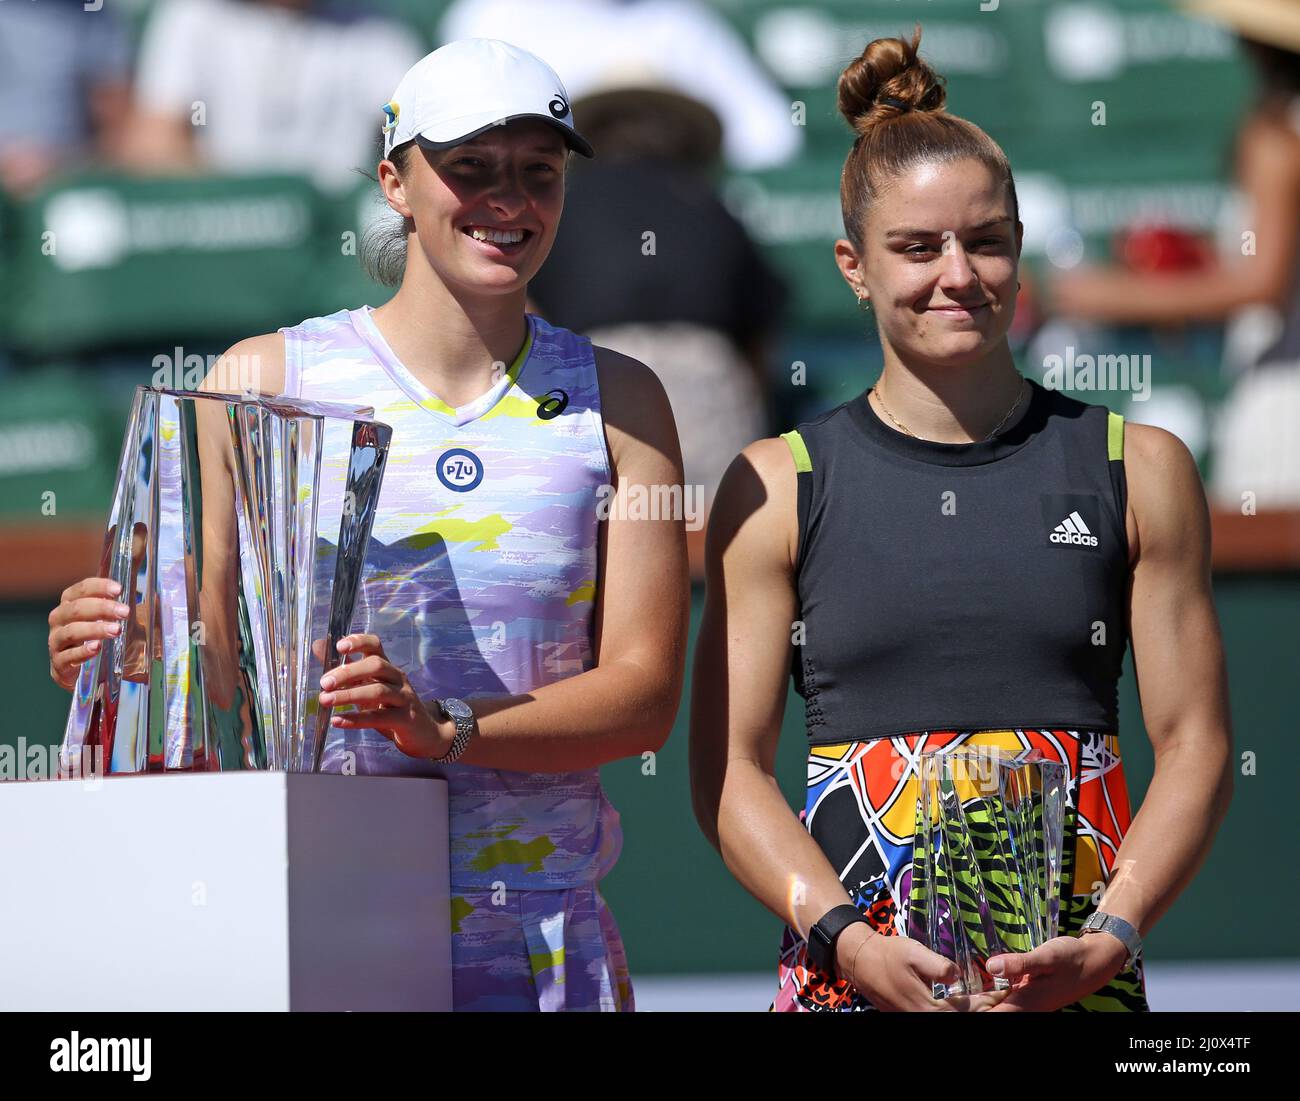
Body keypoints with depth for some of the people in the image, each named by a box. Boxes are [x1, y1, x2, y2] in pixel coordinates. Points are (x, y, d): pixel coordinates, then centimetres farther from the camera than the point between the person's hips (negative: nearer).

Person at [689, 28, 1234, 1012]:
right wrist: (848, 941, -11)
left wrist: (1109, 941, -9)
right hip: (852, 974, 0)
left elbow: (1195, 746, 5)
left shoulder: (1139, 470, 7)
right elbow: (730, 769, 3)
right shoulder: (777, 487, 6)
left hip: (1078, 973, 1)